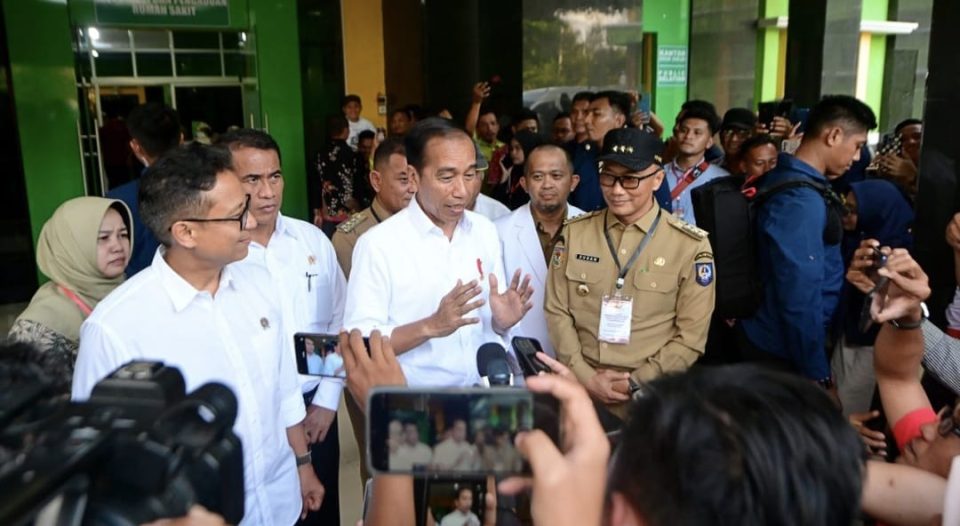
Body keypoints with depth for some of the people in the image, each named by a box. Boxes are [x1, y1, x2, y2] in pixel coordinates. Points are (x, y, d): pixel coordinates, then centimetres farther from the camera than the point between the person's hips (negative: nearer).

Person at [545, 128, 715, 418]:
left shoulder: (690, 245, -4)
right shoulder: (574, 232, 3)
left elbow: (691, 337, -4)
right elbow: (557, 311, 3)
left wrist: (634, 383, -9)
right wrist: (585, 376, -6)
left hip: (650, 395, -1)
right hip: (578, 388, 2)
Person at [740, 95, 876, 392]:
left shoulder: (784, 178, 6)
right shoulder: (801, 200, -24)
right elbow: (800, 296, -26)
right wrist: (820, 376, -20)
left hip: (773, 340, 9)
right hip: (786, 351, -9)